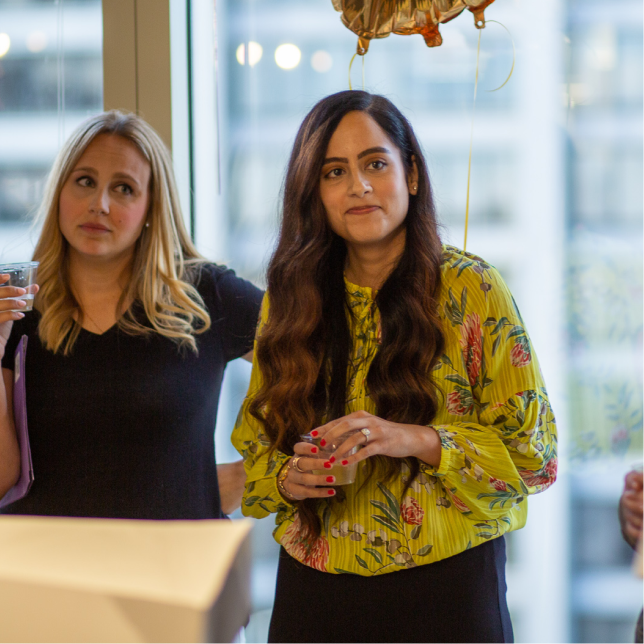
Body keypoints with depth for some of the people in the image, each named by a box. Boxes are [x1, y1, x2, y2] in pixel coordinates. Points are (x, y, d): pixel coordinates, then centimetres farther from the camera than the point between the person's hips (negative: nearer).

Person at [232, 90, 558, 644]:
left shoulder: (471, 289, -6)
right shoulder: (290, 299, 4)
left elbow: (535, 452, -7)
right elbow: (254, 445, 11)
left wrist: (418, 440, -22)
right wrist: (287, 478, -11)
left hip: (446, 583, -3)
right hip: (314, 591, 3)